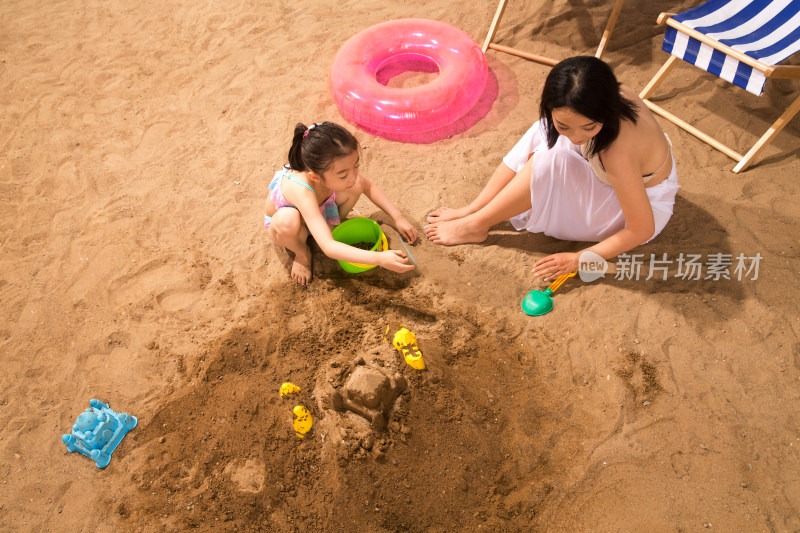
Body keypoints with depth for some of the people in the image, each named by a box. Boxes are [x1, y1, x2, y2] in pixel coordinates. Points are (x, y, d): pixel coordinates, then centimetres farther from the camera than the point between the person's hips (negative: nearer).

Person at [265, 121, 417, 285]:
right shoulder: (302, 192, -46)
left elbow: (368, 186, -8)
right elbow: (328, 248, -51)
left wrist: (397, 217, -13)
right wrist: (378, 259, -58)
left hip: (317, 211, 4)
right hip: (281, 224, -4)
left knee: (356, 188, -21)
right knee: (288, 219, -42)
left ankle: (332, 225, 7)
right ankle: (301, 253, -7)